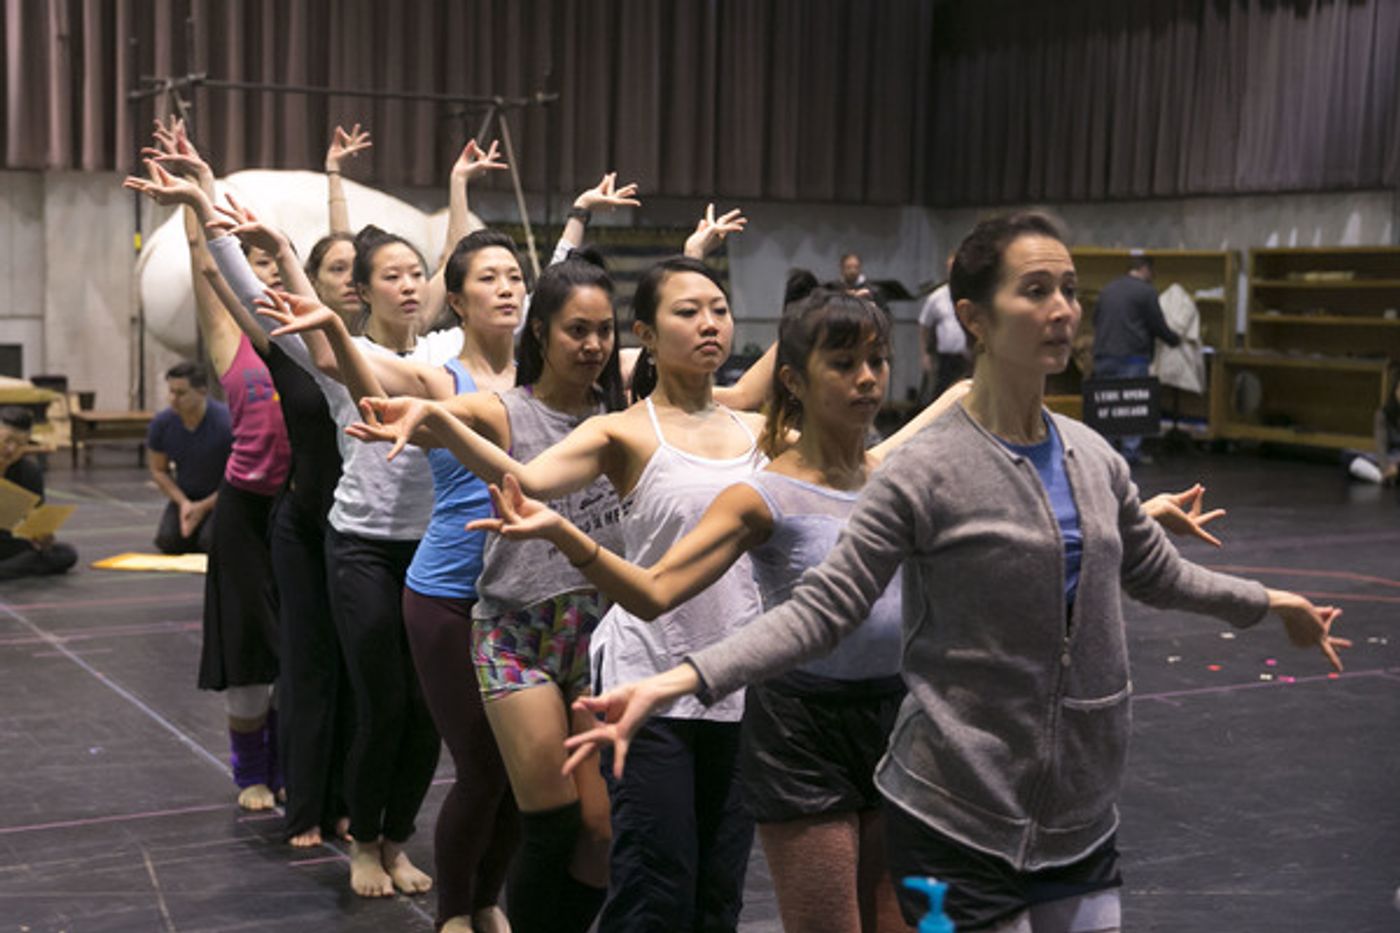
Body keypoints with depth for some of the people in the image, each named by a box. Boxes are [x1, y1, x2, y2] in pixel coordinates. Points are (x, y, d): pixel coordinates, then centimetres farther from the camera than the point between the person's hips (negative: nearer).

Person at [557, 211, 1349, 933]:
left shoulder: (1094, 457, 3)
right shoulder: (925, 473, -14)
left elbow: (1155, 573, 20)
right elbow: (823, 609, -16)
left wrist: (1269, 602, 31)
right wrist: (681, 680, -28)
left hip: (1084, 818, 6)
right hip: (962, 823, -5)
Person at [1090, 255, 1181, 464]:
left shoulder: (1107, 289, 14)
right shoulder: (1146, 291, -6)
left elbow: (1095, 320, 22)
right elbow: (1158, 326, -3)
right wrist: (1175, 339, 16)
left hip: (1103, 355, 6)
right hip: (1132, 356, -6)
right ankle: (1130, 451, -3)